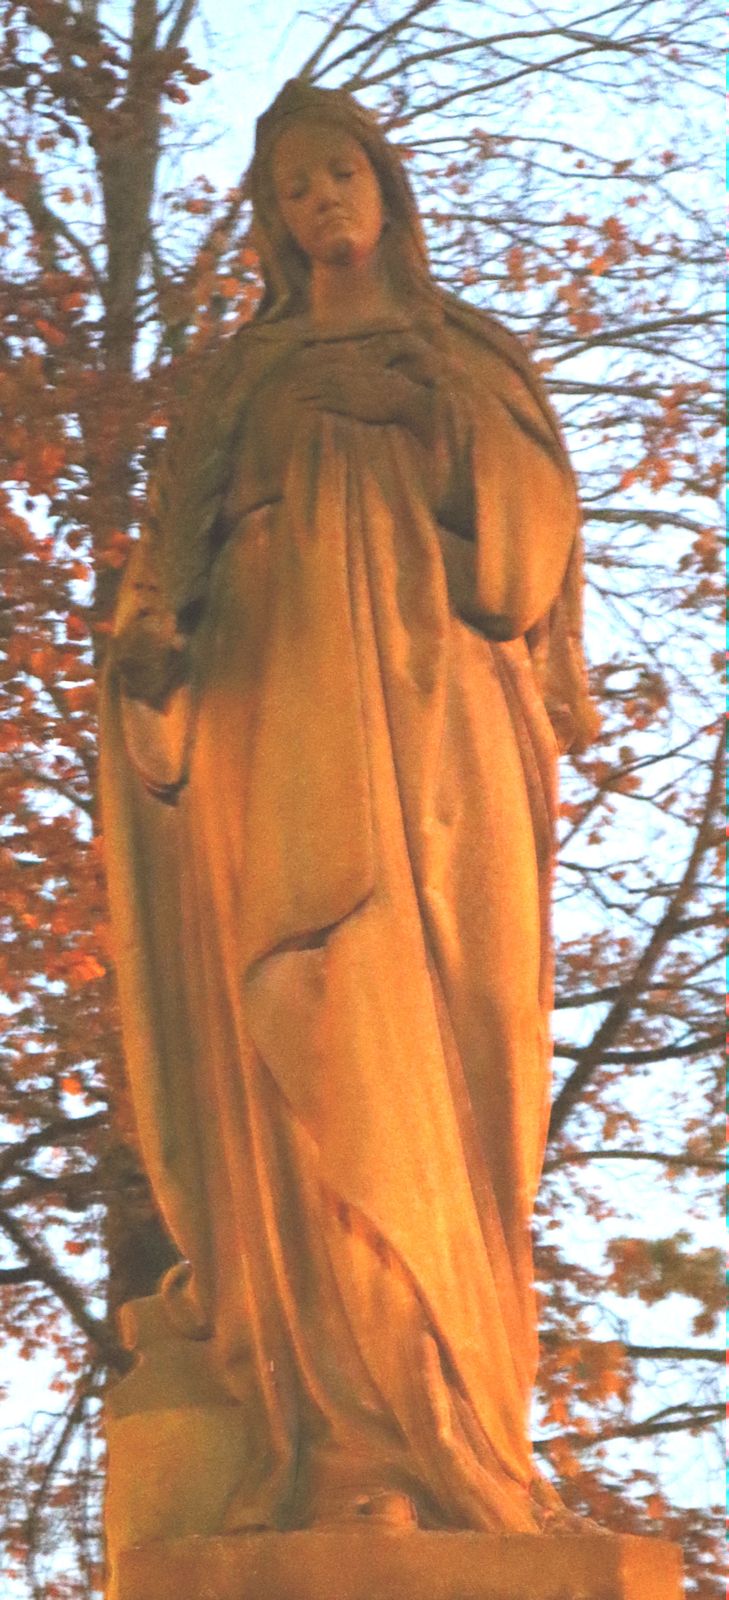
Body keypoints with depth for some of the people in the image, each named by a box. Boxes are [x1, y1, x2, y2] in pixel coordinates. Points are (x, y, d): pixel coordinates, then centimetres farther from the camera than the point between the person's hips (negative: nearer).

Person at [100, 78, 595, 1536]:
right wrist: (153, 641, -10)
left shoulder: (481, 358, 22)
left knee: (433, 1035, -11)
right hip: (287, 714, 0)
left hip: (432, 716, 1)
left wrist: (450, 404, -2)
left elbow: (538, 526, 11)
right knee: (322, 1024, -17)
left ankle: (454, 1424, -14)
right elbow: (184, 538, 8)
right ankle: (362, 1432, -23)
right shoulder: (239, 374, 22)